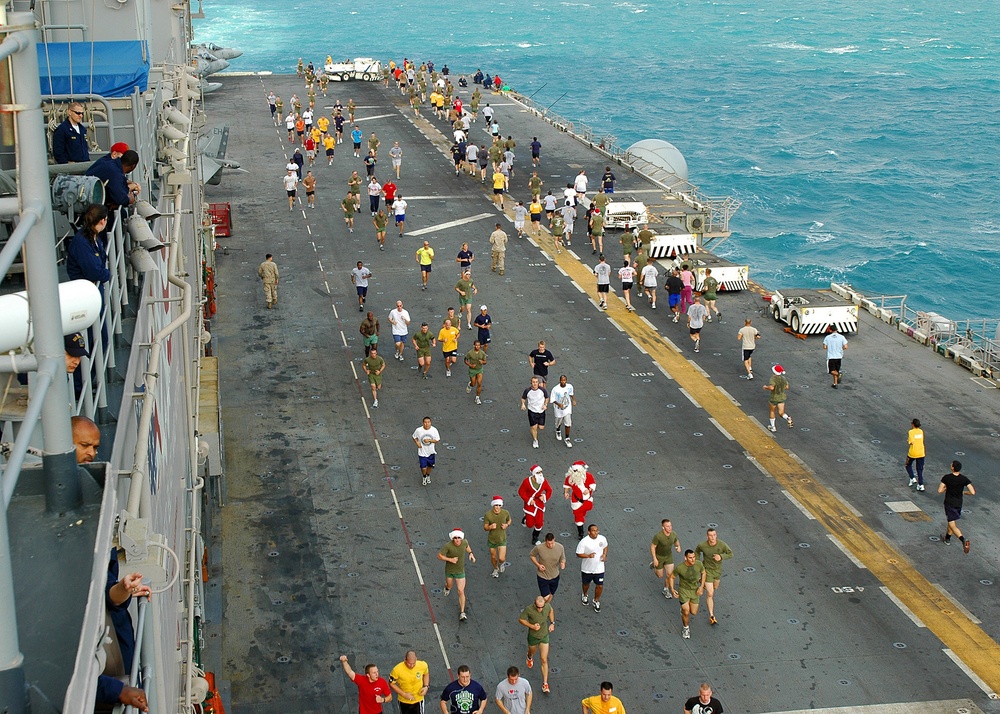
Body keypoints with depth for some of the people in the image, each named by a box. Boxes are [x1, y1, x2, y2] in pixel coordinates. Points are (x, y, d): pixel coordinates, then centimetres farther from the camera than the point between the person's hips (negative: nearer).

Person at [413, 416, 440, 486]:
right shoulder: (418, 430, -16)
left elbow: (437, 440, -7)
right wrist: (417, 443, -15)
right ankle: (424, 477, 30)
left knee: (430, 466, 18)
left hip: (431, 452, 2)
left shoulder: (434, 430, -14)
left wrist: (429, 440, -23)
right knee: (423, 468, -3)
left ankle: (428, 476, 49)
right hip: (422, 452, -2)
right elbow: (414, 437, 2)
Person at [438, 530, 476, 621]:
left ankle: (462, 613, 2)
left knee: (461, 591, -6)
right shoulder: (448, 546, -29)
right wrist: (450, 559, -30)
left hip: (460, 571, 1)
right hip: (449, 570, -1)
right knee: (450, 585, 27)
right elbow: (439, 556, -19)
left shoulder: (464, 542, -17)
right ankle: (447, 588, 67)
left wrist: (470, 553, -4)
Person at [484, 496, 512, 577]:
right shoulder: (488, 514, -19)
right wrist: (490, 527, -32)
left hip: (502, 539, 0)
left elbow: (509, 520, 8)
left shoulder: (505, 513, -15)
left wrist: (507, 525, -14)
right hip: (492, 540, 0)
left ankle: (502, 563, 33)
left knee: (501, 559, -7)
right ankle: (496, 569, 50)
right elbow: (485, 527, -10)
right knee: (493, 557, 17)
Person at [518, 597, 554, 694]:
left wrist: (552, 623, -1)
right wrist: (532, 626, -25)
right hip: (533, 636, -1)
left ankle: (545, 684, 5)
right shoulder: (529, 609, -30)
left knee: (544, 660, -2)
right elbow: (521, 619, -14)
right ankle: (529, 657, 69)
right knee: (532, 651, 29)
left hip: (544, 636, 1)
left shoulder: (547, 605, -20)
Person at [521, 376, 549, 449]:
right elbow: (523, 398, 4)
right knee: (534, 427, 0)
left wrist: (545, 405, -12)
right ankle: (535, 440, 25)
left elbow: (547, 397, 3)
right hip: (532, 411, -1)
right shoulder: (527, 391, -15)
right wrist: (523, 404, -15)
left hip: (541, 410, 1)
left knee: (541, 427, 3)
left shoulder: (542, 390, -14)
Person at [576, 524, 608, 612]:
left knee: (600, 586, 5)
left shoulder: (602, 539, -12)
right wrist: (588, 555, -34)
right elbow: (578, 554, -18)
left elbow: (605, 546, 9)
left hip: (599, 568, 2)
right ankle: (585, 595, 54)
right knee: (586, 583, 23)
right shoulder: (584, 542, -24)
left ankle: (596, 601, 31)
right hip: (587, 568, -1)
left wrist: (604, 555, -9)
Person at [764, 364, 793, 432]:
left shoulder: (773, 379, -23)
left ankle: (773, 427, 26)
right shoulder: (783, 378, -2)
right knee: (781, 413, 10)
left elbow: (771, 388, -35)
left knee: (771, 411, 19)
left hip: (774, 398, -5)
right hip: (782, 398, 5)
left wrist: (766, 387, -16)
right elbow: (787, 387, 9)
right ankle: (788, 419, -22)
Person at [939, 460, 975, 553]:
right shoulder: (964, 479, -9)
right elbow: (973, 492, -12)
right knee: (952, 520, 26)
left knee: (952, 525, -5)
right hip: (958, 503, 4)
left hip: (949, 503, -4)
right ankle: (947, 538, 42)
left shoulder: (946, 478, -15)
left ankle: (964, 540, -26)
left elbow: (940, 491, -14)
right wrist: (964, 492, 7)